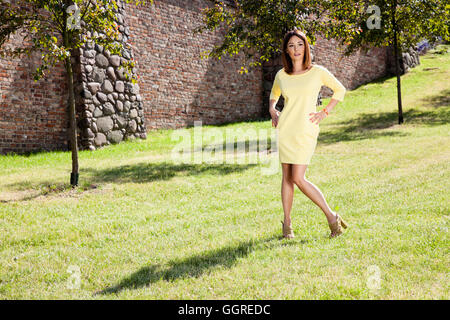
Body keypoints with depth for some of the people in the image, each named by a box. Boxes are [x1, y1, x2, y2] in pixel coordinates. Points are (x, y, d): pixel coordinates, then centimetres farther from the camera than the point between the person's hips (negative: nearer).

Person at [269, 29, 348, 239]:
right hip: (285, 128, 3)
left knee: (298, 178, -10)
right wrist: (272, 111, 9)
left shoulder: (318, 72, -2)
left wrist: (324, 113, 1)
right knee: (287, 176, 6)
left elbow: (340, 90, 10)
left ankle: (331, 216, 2)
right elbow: (274, 94, 27)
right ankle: (287, 223, 16)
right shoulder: (281, 75, 6)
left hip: (305, 130, -3)